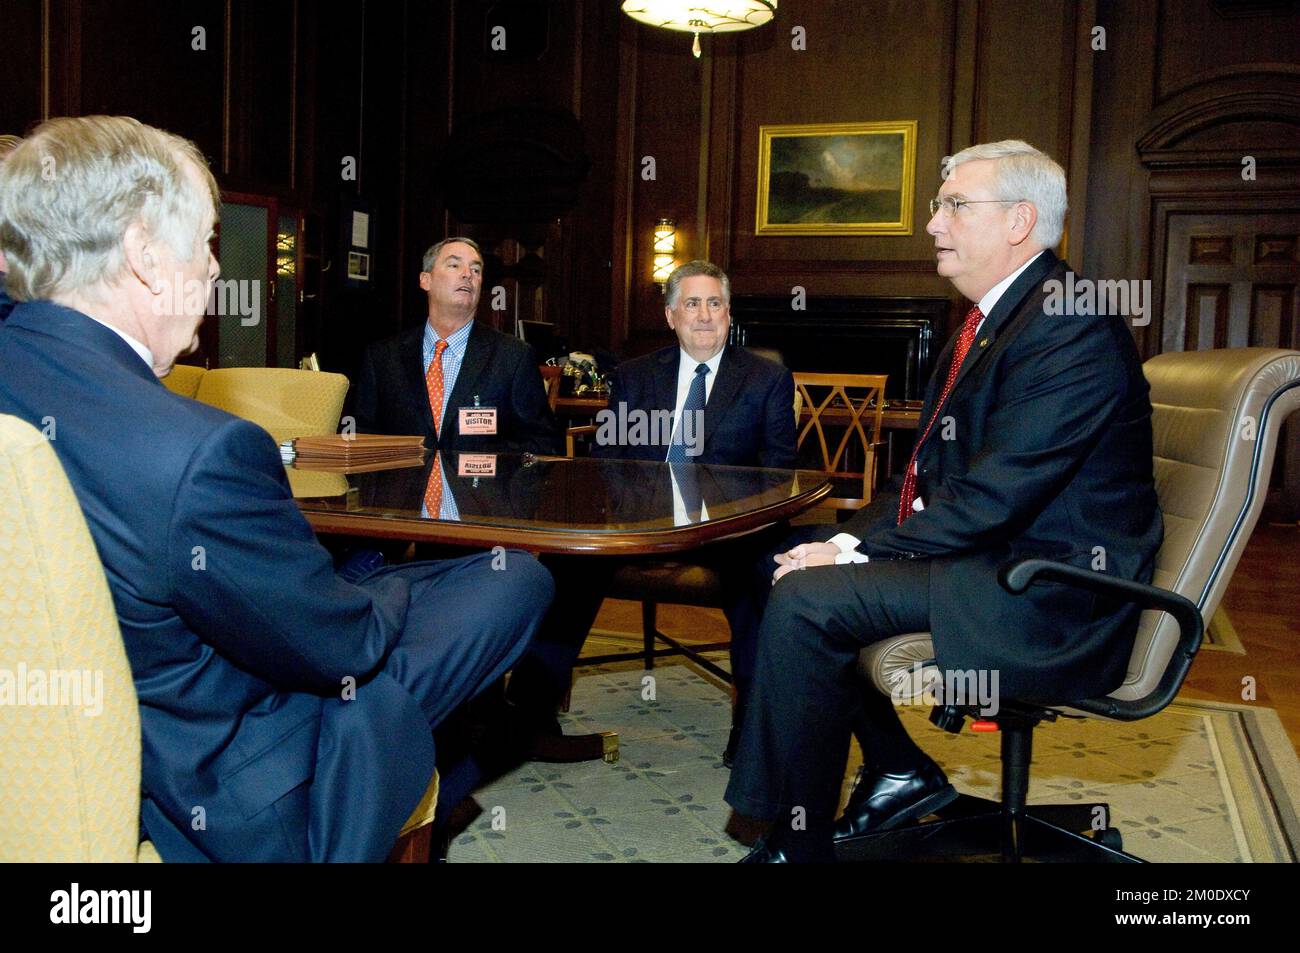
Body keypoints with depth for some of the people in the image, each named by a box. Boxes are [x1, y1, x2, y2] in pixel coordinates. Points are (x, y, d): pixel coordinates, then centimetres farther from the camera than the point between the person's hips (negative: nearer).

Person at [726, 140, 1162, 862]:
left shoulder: (1071, 328, -18)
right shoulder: (991, 318, 14)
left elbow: (991, 498, -24)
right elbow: (936, 472, 13)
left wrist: (862, 551, -18)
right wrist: (855, 537, -2)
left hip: (1053, 597, -10)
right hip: (988, 553, 11)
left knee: (804, 599, -23)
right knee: (793, 559, 11)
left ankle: (798, 843, -7)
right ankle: (900, 772, 15)